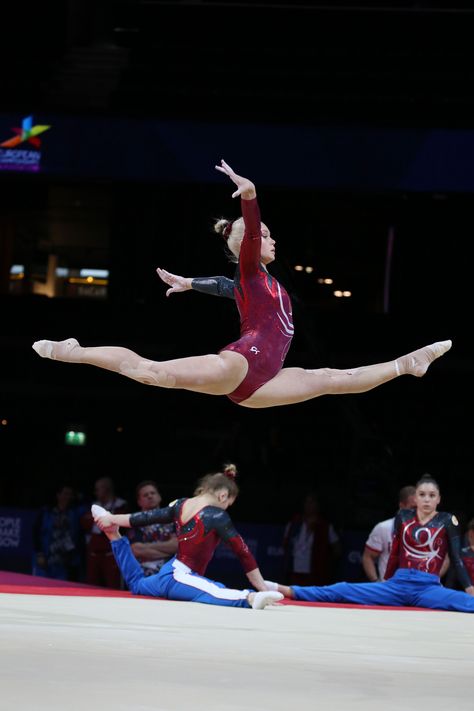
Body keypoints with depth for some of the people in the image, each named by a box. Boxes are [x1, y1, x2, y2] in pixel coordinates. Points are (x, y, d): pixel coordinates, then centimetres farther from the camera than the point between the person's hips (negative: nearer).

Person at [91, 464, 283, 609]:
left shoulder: (180, 505, 5)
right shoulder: (217, 516, -14)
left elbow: (146, 517, 17)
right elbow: (242, 552, -13)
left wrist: (111, 519, 31)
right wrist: (262, 587, -10)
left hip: (168, 573, 9)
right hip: (181, 579, -9)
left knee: (136, 583, 44)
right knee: (218, 593, -42)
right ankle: (252, 598, -73)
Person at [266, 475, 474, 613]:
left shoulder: (447, 521, 4)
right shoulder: (403, 517, 12)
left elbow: (456, 559, 4)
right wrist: (385, 582, 25)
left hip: (428, 589, -2)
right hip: (398, 584, 2)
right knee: (343, 590, -13)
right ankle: (283, 590, -19)